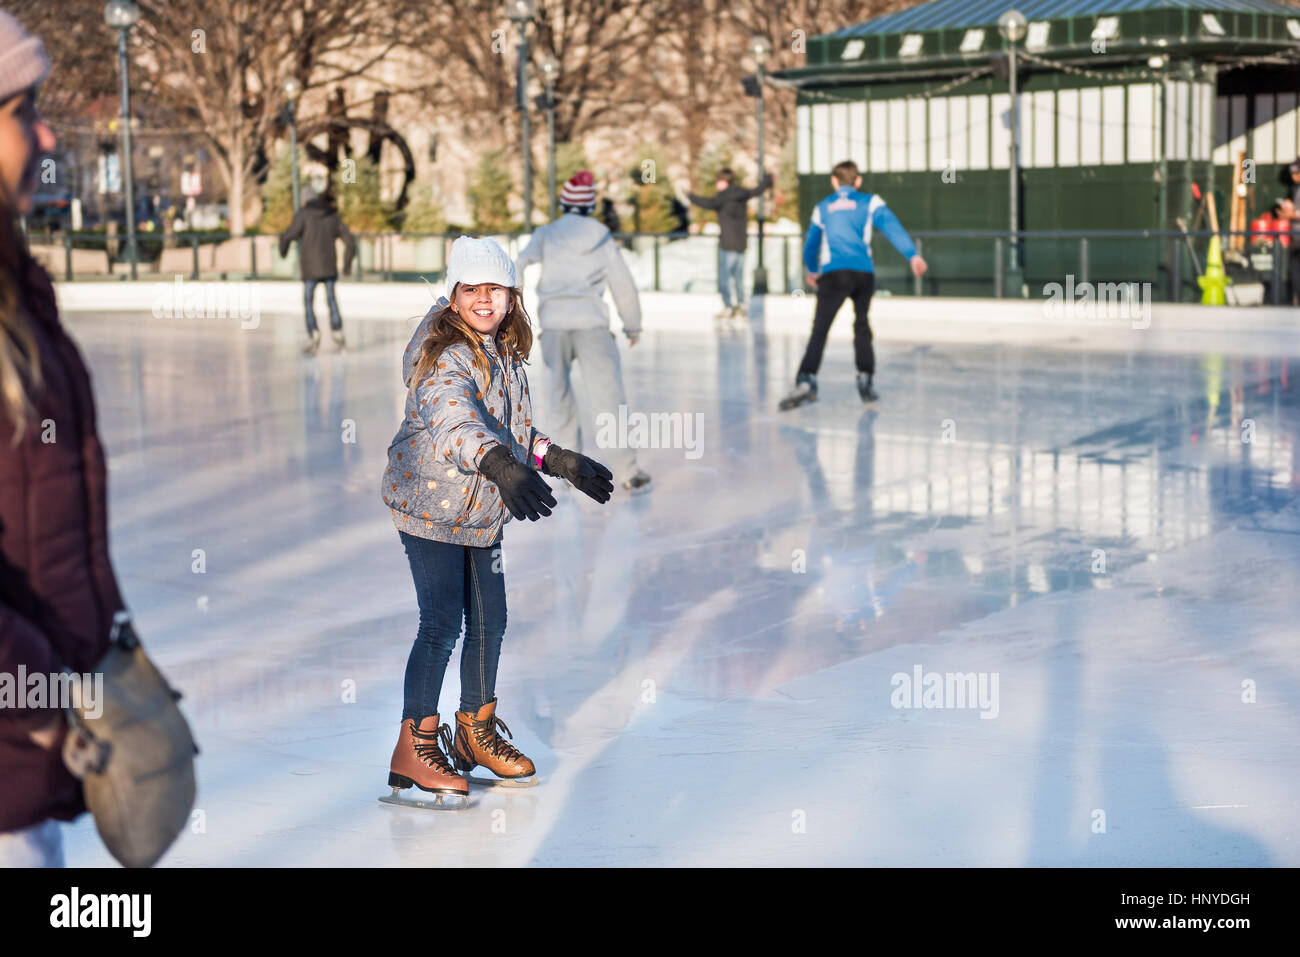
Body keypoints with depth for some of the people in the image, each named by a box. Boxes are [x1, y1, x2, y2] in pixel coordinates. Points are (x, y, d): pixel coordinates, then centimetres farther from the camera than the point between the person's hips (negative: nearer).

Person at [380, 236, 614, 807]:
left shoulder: (505, 354, 7)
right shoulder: (444, 355, -21)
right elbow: (455, 420, -42)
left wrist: (561, 461, 22)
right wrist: (501, 466, -58)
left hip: (482, 511, 8)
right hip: (430, 504, -8)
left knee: (489, 619, 13)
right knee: (442, 624, -8)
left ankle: (476, 731, 29)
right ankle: (415, 747, 2)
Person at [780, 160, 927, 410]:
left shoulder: (822, 208, 21)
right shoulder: (870, 202, 15)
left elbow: (811, 245, 32)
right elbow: (892, 226, -2)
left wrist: (812, 270, 51)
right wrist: (912, 256, -12)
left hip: (833, 274, -1)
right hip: (864, 273, 1)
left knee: (820, 328, -9)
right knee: (861, 324, 20)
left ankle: (806, 380, -26)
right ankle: (865, 380, 16)